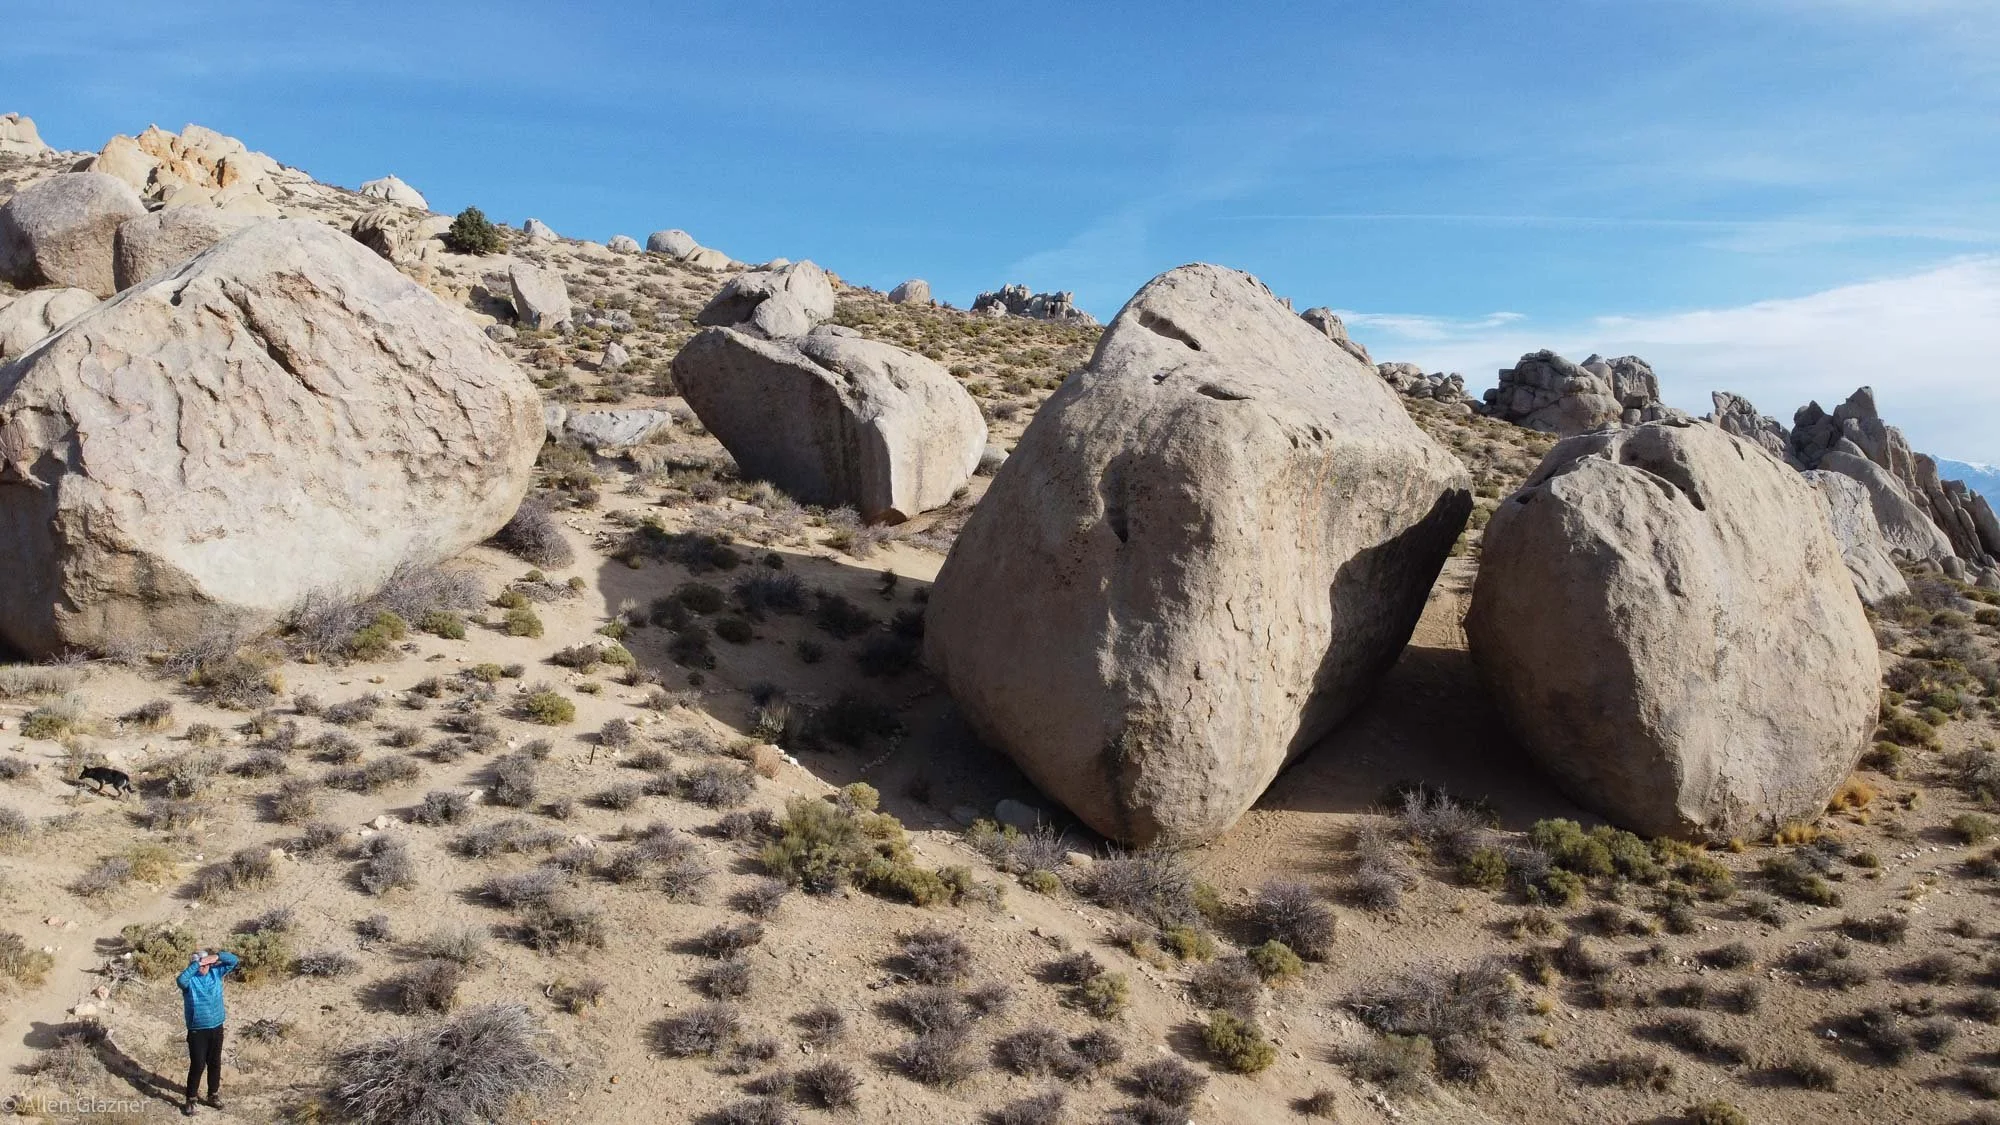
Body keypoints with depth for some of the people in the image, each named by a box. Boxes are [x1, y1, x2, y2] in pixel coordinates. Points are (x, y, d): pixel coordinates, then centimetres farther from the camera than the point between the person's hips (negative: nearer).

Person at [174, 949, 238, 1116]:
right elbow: (180, 980, -37)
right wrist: (196, 964, -34)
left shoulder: (216, 972, -2)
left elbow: (233, 960, -2)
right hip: (197, 1030, -4)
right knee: (197, 1065, 0)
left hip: (216, 1028, 4)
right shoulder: (190, 979, -15)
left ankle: (213, 1095, 32)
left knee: (215, 1064, 15)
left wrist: (217, 956, -19)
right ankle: (190, 1100, 16)